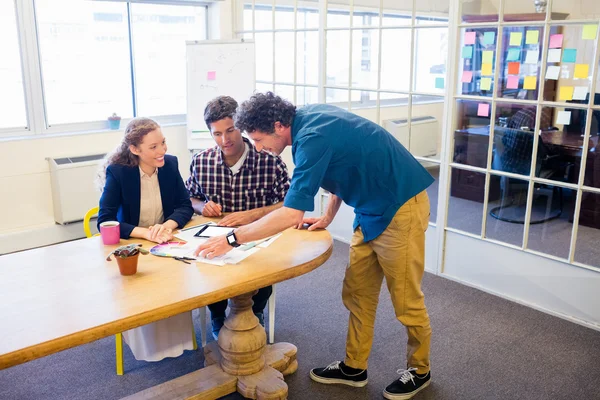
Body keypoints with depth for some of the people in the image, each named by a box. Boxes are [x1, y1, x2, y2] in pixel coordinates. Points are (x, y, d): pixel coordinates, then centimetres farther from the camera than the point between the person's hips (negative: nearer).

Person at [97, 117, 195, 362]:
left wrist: (168, 225, -27)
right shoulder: (117, 171, -17)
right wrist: (145, 233, -35)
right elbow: (105, 222, -21)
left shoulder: (170, 164, -5)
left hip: (165, 244, 3)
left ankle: (176, 336, -1)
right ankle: (151, 345, -5)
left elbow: (185, 206, -4)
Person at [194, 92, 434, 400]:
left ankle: (419, 371, 25)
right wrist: (328, 217, 13)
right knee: (357, 293, 12)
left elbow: (291, 214, -32)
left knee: (405, 298, 5)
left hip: (401, 206, -9)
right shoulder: (308, 118, 1)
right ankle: (354, 367, 25)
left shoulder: (313, 137, -26)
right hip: (373, 209, 9)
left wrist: (231, 239, -25)